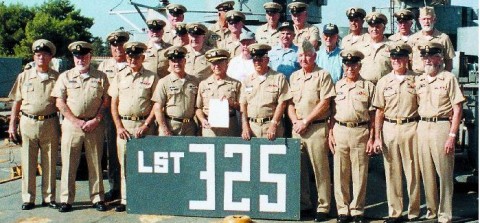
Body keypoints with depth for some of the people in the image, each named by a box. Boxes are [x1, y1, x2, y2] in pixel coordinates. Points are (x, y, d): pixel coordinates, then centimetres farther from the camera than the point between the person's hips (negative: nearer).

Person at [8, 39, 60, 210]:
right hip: (28, 123, 1)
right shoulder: (24, 76, 9)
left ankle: (48, 197, 14)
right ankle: (28, 199, 11)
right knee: (28, 163, 3)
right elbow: (17, 102, 10)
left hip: (50, 124, -1)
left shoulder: (57, 78, 5)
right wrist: (12, 124, 4)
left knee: (50, 163, 5)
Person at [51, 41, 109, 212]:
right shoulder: (65, 77, 8)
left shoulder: (100, 77, 8)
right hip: (71, 125, 0)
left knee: (95, 163, 5)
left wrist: (96, 120, -7)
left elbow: (106, 101, 6)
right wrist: (77, 121, -7)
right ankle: (66, 199, 9)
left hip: (95, 126, 0)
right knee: (69, 163, 1)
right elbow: (60, 103, 2)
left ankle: (97, 198, 13)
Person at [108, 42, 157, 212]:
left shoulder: (151, 77, 5)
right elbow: (114, 104, 11)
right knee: (125, 164, 4)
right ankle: (125, 200, 9)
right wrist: (119, 127, 0)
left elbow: (156, 104, 1)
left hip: (144, 125, -2)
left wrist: (146, 125, -9)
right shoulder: (119, 77, 13)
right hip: (123, 125, 3)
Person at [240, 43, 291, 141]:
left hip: (271, 124, -3)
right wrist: (245, 126, 1)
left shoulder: (279, 78, 2)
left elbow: (282, 103, -3)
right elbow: (243, 104, 12)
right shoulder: (247, 80, 13)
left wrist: (273, 124, -10)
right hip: (251, 126, 3)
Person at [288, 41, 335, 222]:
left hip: (316, 127, -5)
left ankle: (323, 207, 3)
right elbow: (290, 103, 14)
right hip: (297, 128, 5)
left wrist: (306, 121, -10)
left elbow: (324, 103, -9)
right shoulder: (294, 77, 15)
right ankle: (302, 202, 21)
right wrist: (296, 121, -3)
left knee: (320, 168, -3)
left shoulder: (323, 75, -2)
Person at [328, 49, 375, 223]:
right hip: (340, 131, 2)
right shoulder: (337, 86, 11)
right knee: (340, 173, 4)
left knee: (360, 173, 2)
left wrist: (371, 138, -3)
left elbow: (372, 115, 3)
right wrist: (330, 134, 4)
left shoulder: (368, 86, 5)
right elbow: (332, 112, 12)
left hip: (361, 132, -2)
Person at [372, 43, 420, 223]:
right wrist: (377, 137, 4)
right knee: (392, 172, 6)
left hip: (411, 128, -2)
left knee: (413, 171, 1)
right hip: (389, 128, 2)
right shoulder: (384, 82, 9)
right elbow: (379, 111, 9)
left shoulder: (416, 80, 3)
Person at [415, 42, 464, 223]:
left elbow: (457, 109, -7)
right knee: (427, 172, 10)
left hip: (442, 126, -5)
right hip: (422, 127, 5)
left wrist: (452, 135, -14)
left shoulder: (448, 78, -3)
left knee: (444, 173, -2)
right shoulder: (418, 80, 13)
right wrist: (416, 130, 7)